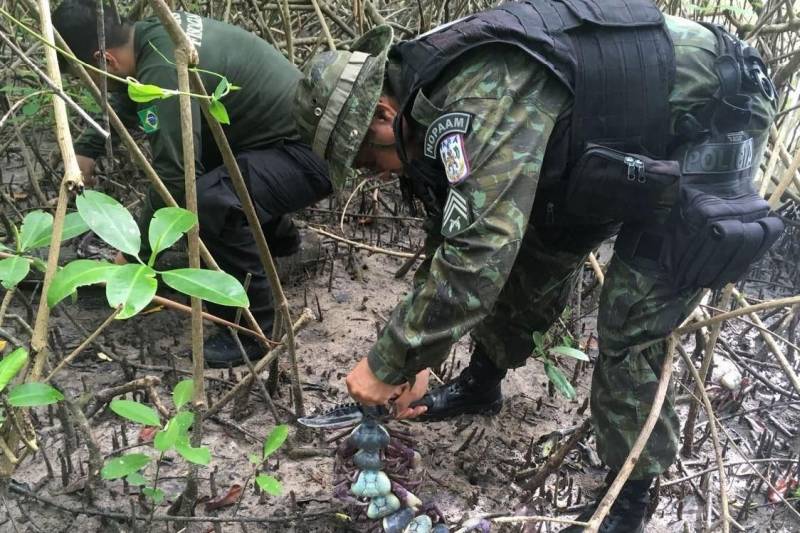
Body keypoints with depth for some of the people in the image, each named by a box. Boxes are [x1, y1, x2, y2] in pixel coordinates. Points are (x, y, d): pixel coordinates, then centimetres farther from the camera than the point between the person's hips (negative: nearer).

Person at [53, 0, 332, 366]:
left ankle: (254, 329, -12)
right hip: (285, 132, 10)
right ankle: (279, 238, 38)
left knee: (214, 202, -32)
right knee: (192, 160, 23)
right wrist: (86, 150, 16)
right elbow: (125, 96, 24)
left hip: (312, 150, -10)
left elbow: (172, 178, -25)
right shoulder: (153, 33, 3)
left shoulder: (165, 71, -26)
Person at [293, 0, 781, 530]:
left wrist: (388, 367, -25)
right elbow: (454, 235, 7)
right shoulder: (436, 95, -2)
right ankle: (482, 384, 36)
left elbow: (474, 258, -39)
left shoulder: (480, 98, -34)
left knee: (632, 329, -8)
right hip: (627, 139, 9)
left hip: (710, 126, -9)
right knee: (530, 257, 13)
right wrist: (415, 358, 9)